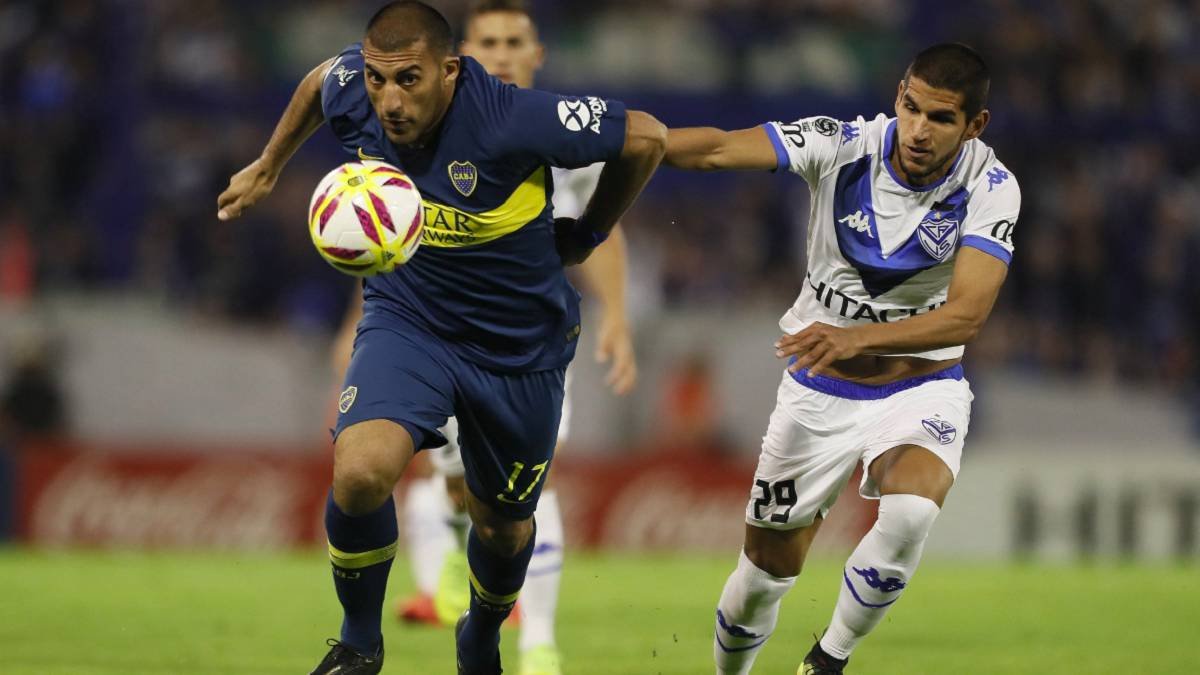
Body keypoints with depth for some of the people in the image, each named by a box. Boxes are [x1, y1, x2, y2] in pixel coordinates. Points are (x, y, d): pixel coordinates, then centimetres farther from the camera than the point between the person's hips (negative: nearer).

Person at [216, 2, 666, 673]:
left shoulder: (513, 121, -31)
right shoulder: (352, 92, -17)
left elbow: (647, 138, -18)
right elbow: (318, 80, 10)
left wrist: (588, 234, -4)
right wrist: (268, 168, 21)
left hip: (519, 350, -1)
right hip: (406, 321, 1)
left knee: (503, 524, 16)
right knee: (360, 472, -26)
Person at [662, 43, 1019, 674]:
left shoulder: (990, 188, -18)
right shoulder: (843, 146, -17)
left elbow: (967, 313, -28)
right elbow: (719, 149, -27)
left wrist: (856, 338, -42)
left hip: (921, 385, -1)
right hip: (819, 391, 1)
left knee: (911, 509, -32)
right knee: (767, 568, 5)